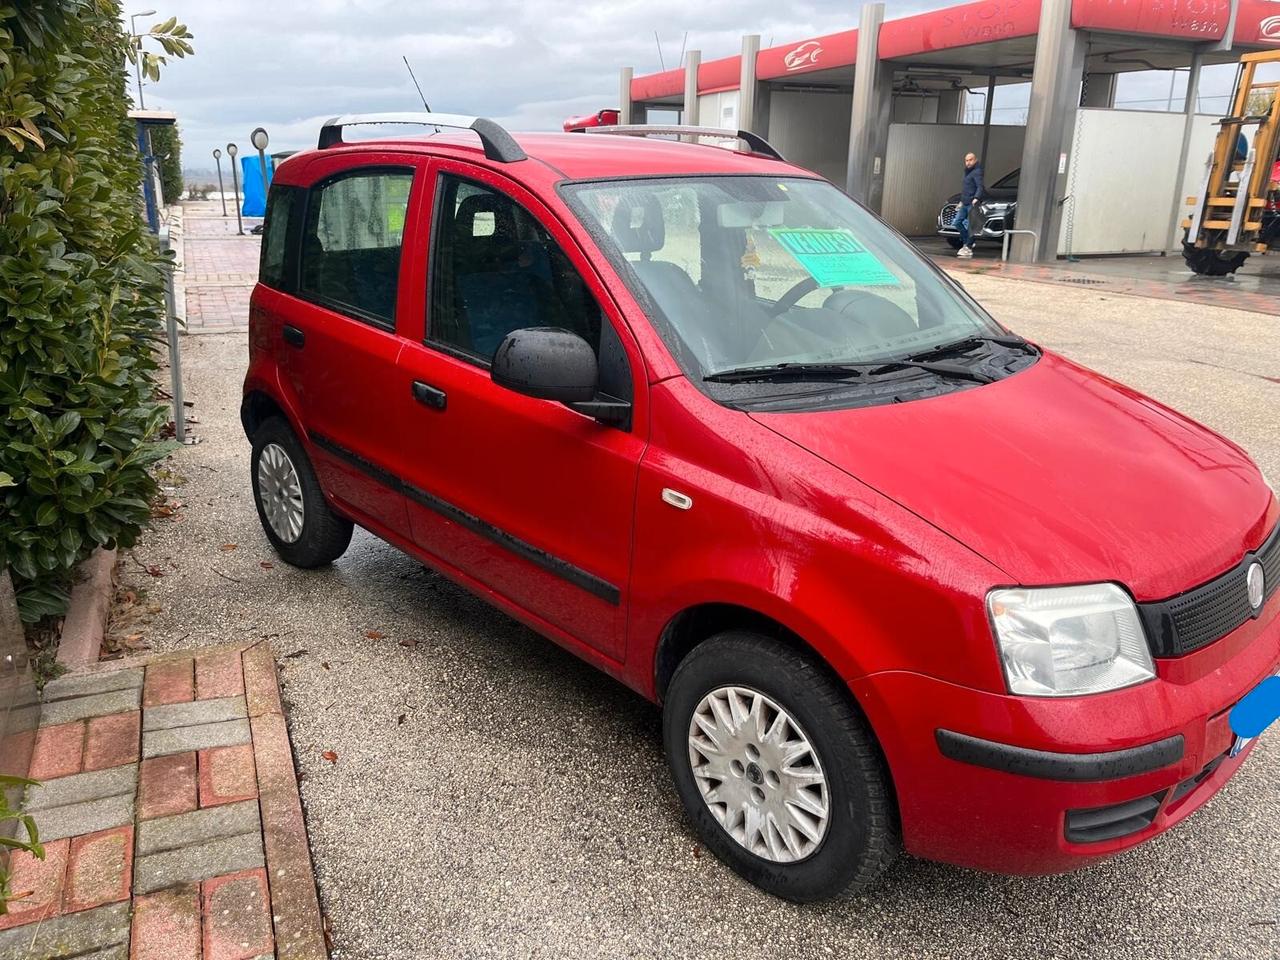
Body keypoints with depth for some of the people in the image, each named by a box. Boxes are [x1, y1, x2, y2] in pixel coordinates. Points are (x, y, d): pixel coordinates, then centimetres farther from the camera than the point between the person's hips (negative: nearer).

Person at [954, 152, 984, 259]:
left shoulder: (977, 172, -9)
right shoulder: (968, 172, 20)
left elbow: (980, 187, -21)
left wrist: (976, 198, -36)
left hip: (972, 203, -10)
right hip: (965, 203, 10)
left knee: (970, 225, -8)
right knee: (957, 222, 7)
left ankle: (968, 248, -5)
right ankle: (967, 243, 16)